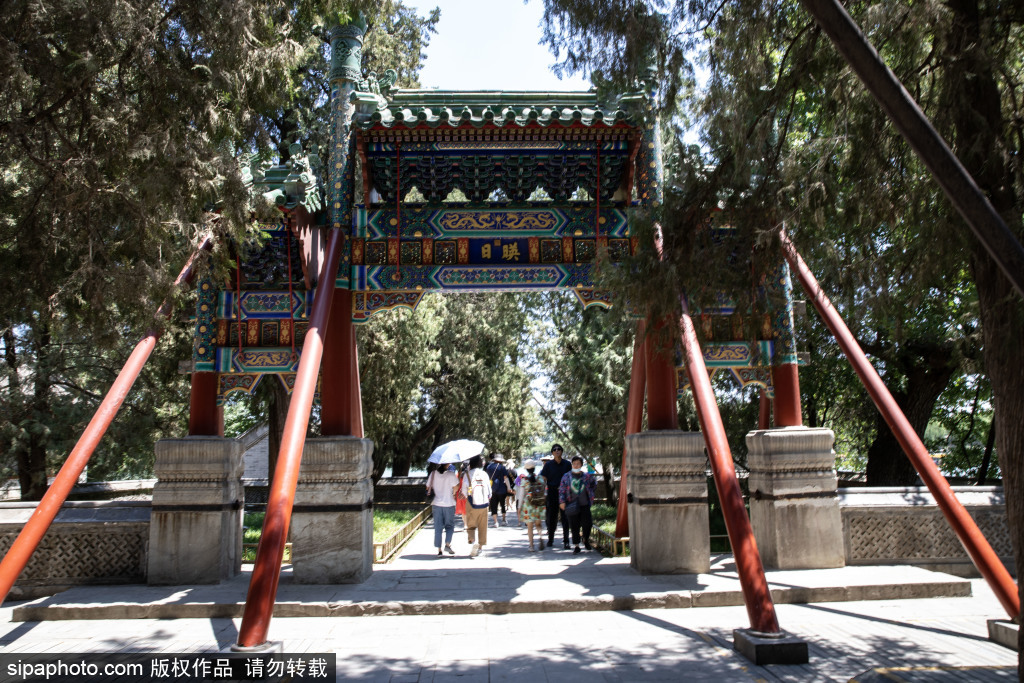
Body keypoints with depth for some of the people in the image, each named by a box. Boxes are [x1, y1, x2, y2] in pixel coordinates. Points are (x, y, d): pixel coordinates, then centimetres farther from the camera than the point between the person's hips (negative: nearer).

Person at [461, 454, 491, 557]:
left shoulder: (467, 474, -7)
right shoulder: (484, 474, 1)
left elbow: (464, 491, -3)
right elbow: (489, 490, 6)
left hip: (472, 504, -2)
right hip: (483, 503, 2)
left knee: (471, 525, 5)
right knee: (482, 526, 12)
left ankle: (473, 541, -20)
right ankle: (480, 547, 17)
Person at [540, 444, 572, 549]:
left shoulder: (567, 464, 5)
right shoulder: (548, 464, 3)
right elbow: (543, 479, 1)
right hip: (552, 494, 0)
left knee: (565, 518, 1)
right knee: (551, 517, 6)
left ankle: (565, 541, 7)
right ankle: (550, 540, 19)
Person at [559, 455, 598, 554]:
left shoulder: (586, 476, 6)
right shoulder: (566, 477, 4)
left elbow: (594, 483, 25)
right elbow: (561, 490, 3)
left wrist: (591, 493, 16)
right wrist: (562, 501, -8)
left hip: (585, 505, 1)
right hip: (572, 506, -1)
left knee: (587, 523, -7)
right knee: (574, 526, 1)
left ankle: (586, 539, 22)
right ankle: (576, 546, 11)